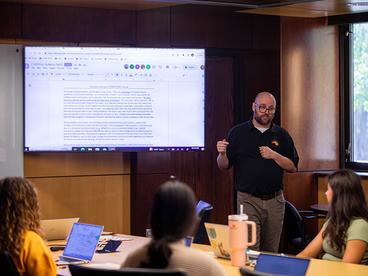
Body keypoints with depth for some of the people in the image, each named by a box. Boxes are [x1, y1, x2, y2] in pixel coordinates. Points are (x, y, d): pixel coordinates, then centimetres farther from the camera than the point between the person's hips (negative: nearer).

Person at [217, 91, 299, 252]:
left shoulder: (281, 135, 9)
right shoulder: (238, 132, 3)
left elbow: (293, 167, 6)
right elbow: (223, 166, 3)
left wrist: (274, 155, -9)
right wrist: (222, 153, -19)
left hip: (275, 201, 3)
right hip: (248, 200, -2)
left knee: (272, 251, 9)